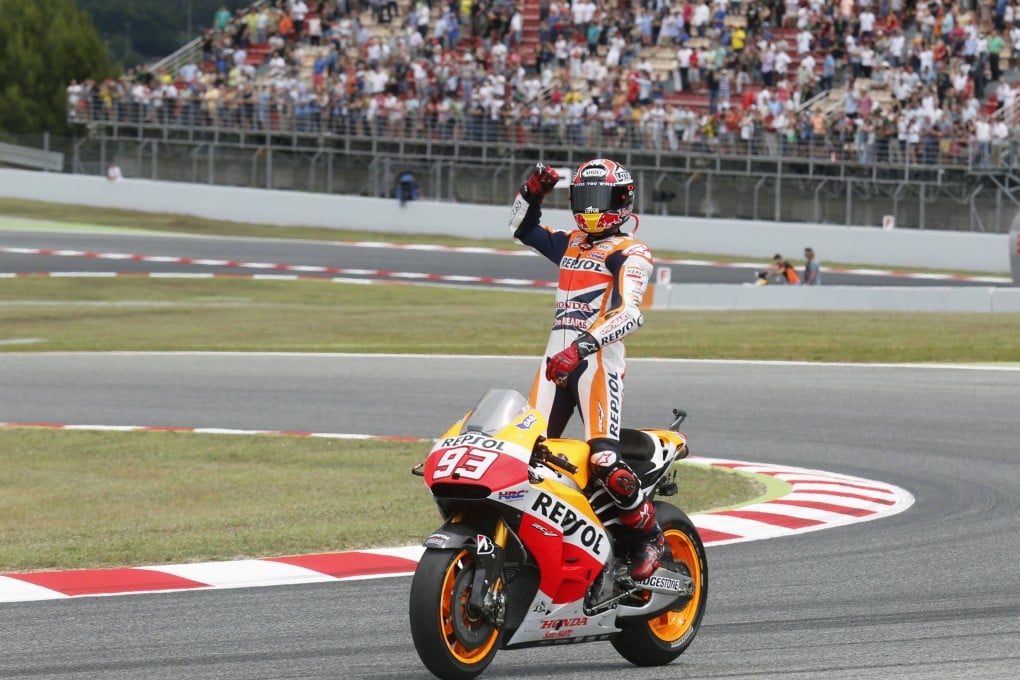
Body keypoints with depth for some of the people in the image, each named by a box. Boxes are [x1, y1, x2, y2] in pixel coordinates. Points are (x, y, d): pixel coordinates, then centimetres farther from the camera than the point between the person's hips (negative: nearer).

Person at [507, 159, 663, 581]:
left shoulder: (630, 254, -1)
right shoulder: (570, 244, 22)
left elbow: (630, 314, -17)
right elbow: (522, 229, 37)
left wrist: (582, 346, -30)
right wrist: (531, 193, 16)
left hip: (598, 360, -7)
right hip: (556, 360, 7)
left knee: (605, 461, -20)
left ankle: (649, 537, -3)